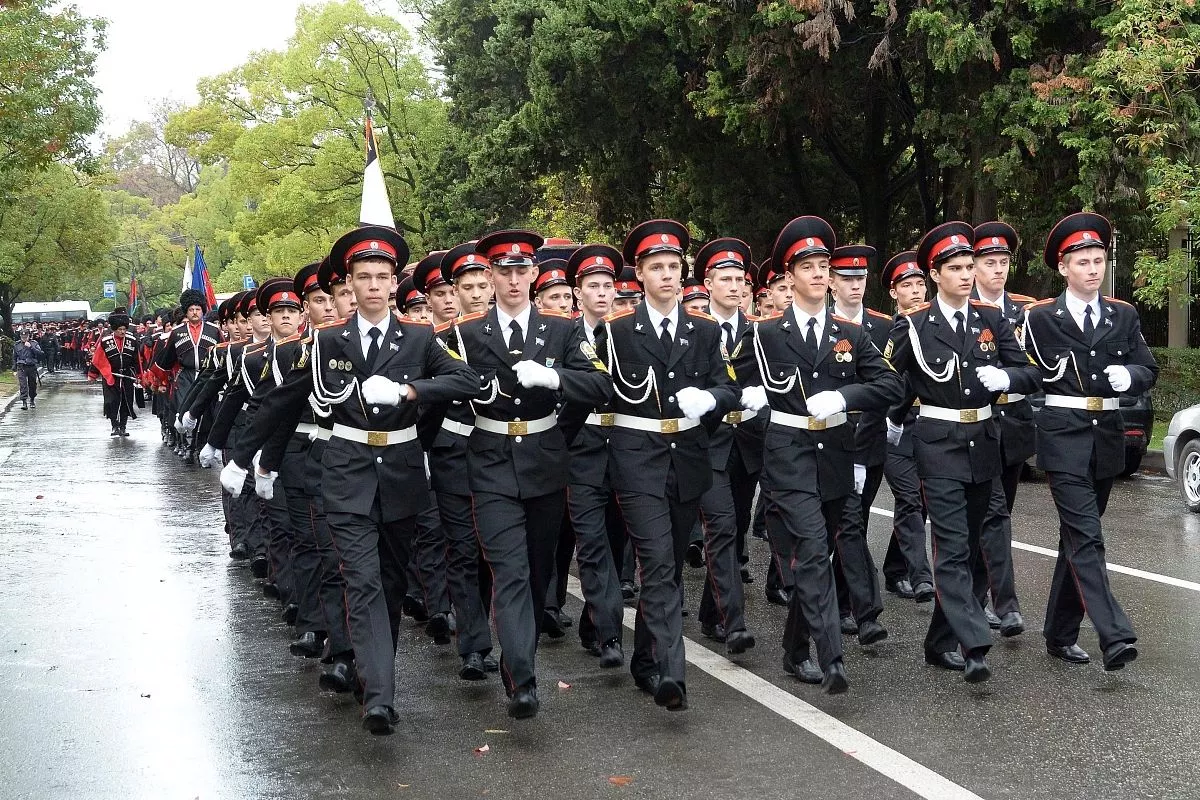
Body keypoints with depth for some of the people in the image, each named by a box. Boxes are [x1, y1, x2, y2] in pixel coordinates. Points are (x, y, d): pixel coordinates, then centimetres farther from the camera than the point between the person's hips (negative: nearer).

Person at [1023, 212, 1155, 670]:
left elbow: (1149, 371, 9)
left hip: (1107, 438, 5)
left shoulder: (1124, 316, 10)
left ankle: (1060, 634, 21)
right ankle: (1114, 636, -21)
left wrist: (1129, 375, -10)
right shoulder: (1041, 318, -1)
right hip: (1064, 438, -5)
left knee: (1076, 537, 12)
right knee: (1086, 538, -14)